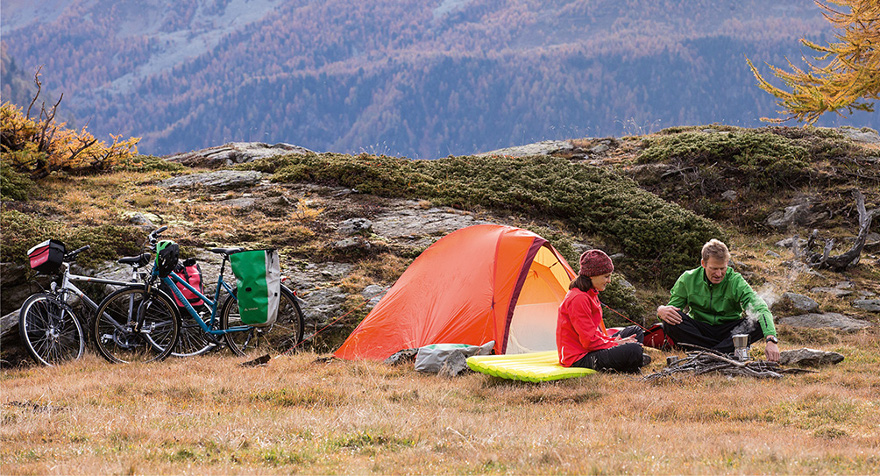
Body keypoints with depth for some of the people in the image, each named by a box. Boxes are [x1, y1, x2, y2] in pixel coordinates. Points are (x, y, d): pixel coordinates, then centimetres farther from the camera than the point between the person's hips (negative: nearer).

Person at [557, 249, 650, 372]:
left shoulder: (591, 295, 14)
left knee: (634, 331, 16)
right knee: (633, 351, -28)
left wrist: (614, 341, 1)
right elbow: (589, 341, -21)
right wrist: (614, 344, -11)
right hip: (578, 358, -12)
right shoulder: (578, 299, -21)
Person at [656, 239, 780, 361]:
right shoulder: (688, 280, -4)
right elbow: (673, 307, 4)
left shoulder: (735, 281, -11)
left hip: (729, 331, -1)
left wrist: (771, 339, -42)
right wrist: (661, 311, -25)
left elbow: (761, 309, -23)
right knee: (670, 321, -30)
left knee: (758, 323, -29)